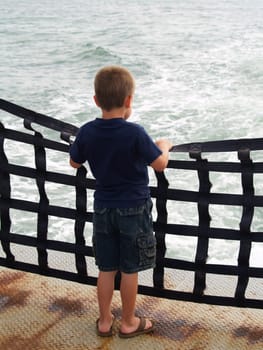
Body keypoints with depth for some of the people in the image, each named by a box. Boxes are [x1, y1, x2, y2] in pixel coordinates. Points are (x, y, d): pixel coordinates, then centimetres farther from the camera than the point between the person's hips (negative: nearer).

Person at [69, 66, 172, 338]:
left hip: (103, 208, 4)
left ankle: (104, 321, 27)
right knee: (129, 269, 9)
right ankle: (128, 323, 24)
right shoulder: (135, 133, -21)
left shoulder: (87, 132, -8)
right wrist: (164, 147, 7)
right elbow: (160, 164, -12)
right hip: (134, 209, -4)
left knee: (107, 268, 15)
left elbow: (74, 162, 8)